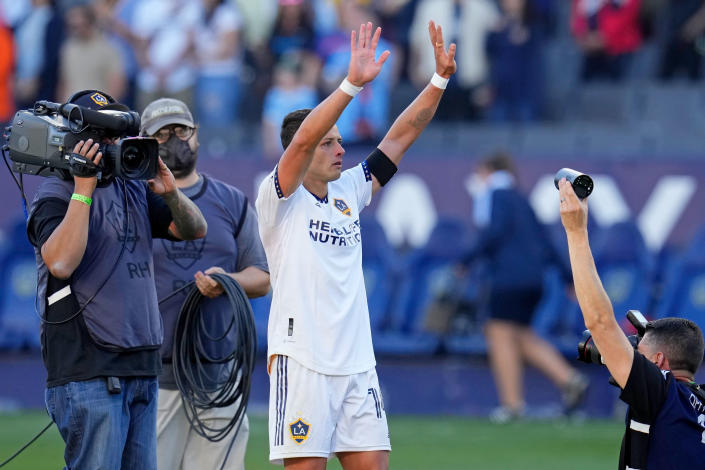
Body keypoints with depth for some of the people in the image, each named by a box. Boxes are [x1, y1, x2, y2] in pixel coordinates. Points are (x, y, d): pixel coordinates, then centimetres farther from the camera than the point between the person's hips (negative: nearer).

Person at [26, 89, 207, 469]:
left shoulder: (134, 191, 16)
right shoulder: (54, 196, -6)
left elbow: (194, 229, 16)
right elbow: (60, 262, -23)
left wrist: (170, 193, -4)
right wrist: (83, 190, -20)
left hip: (142, 366, 8)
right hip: (88, 371, -8)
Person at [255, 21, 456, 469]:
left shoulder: (349, 191, 15)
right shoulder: (280, 199, -3)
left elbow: (402, 135, 13)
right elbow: (302, 141, -20)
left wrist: (440, 79, 2)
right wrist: (352, 84, -30)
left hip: (357, 360, 6)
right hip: (301, 359, -6)